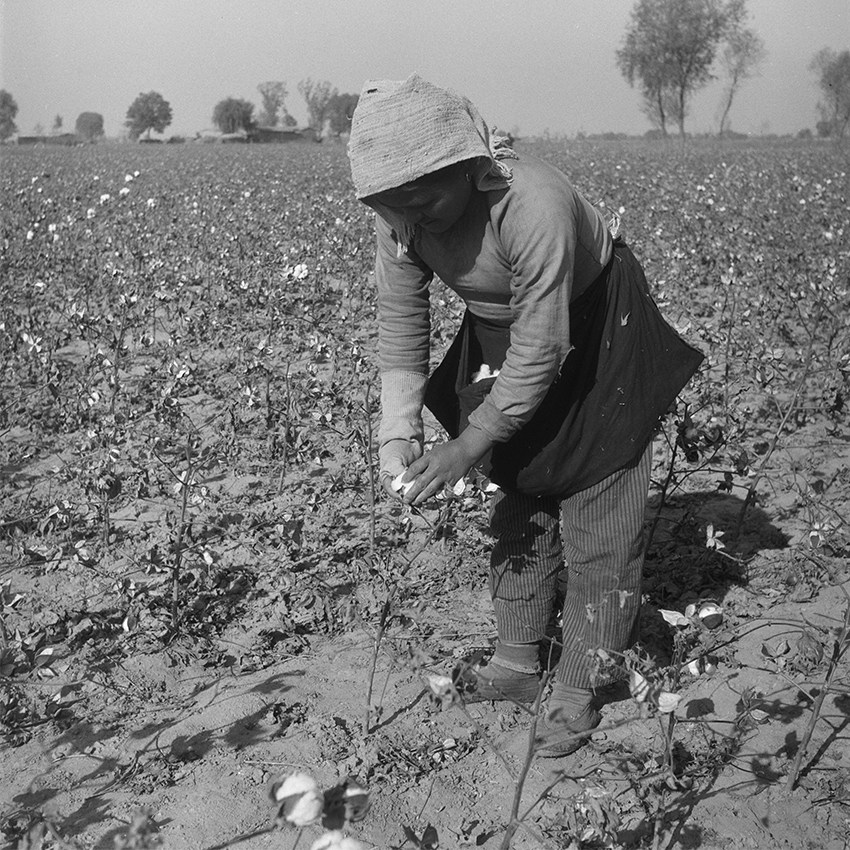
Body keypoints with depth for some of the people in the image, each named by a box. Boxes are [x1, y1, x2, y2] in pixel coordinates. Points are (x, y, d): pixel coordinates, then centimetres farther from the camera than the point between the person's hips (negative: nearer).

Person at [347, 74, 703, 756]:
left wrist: (466, 448, -33)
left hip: (597, 334, -6)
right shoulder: (401, 216, -19)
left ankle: (579, 690, 10)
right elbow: (401, 325, -11)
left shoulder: (534, 205, -39)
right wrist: (398, 433, -23)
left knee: (597, 513, -3)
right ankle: (516, 663, 27)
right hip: (501, 335, 6)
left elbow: (541, 351, -35)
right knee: (518, 498, 13)